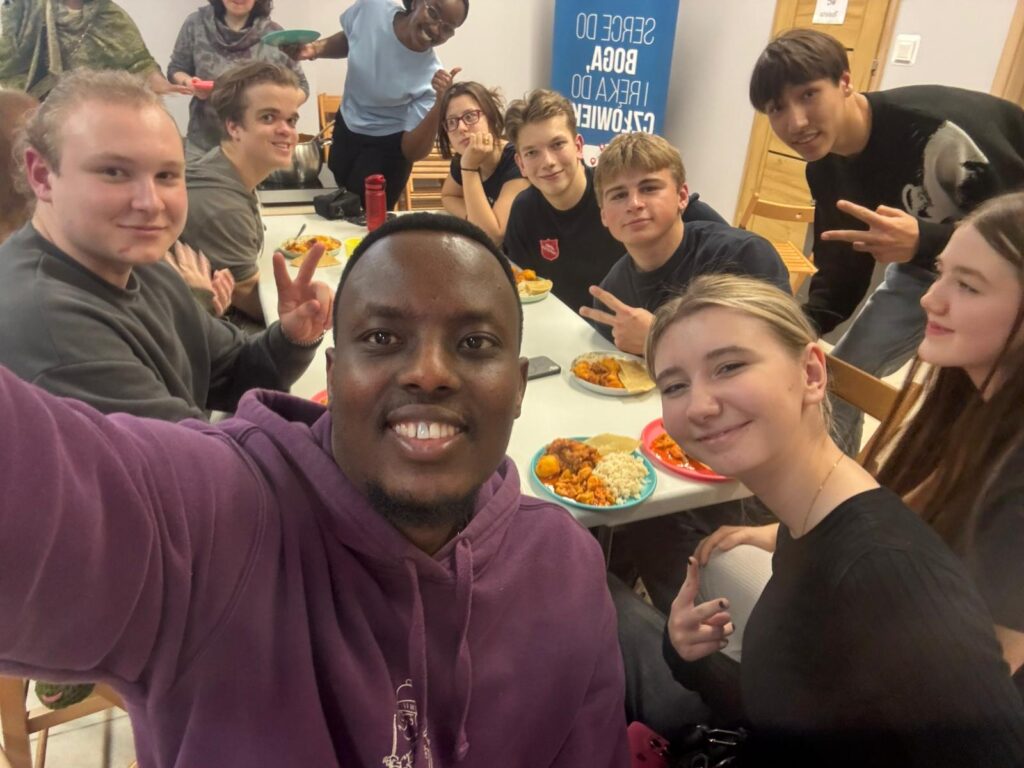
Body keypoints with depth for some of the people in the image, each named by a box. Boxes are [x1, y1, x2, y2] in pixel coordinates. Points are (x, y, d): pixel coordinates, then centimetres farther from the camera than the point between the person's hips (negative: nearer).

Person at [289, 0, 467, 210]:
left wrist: (441, 104, -42)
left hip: (387, 146, -5)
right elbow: (347, 39, 5)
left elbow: (414, 152, -30)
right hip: (345, 127, 5)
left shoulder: (431, 76, -31)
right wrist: (317, 48, -15)